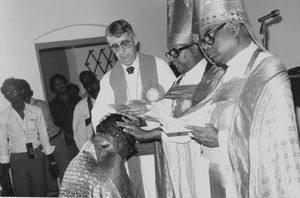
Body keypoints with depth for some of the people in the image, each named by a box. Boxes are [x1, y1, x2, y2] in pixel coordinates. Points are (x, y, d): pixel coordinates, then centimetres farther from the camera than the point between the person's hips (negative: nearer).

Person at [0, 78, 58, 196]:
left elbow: (44, 136, 4)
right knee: (22, 194, 4)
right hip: (17, 160, -1)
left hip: (37, 156, 1)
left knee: (40, 192, 8)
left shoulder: (36, 111, 0)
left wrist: (52, 161, 5)